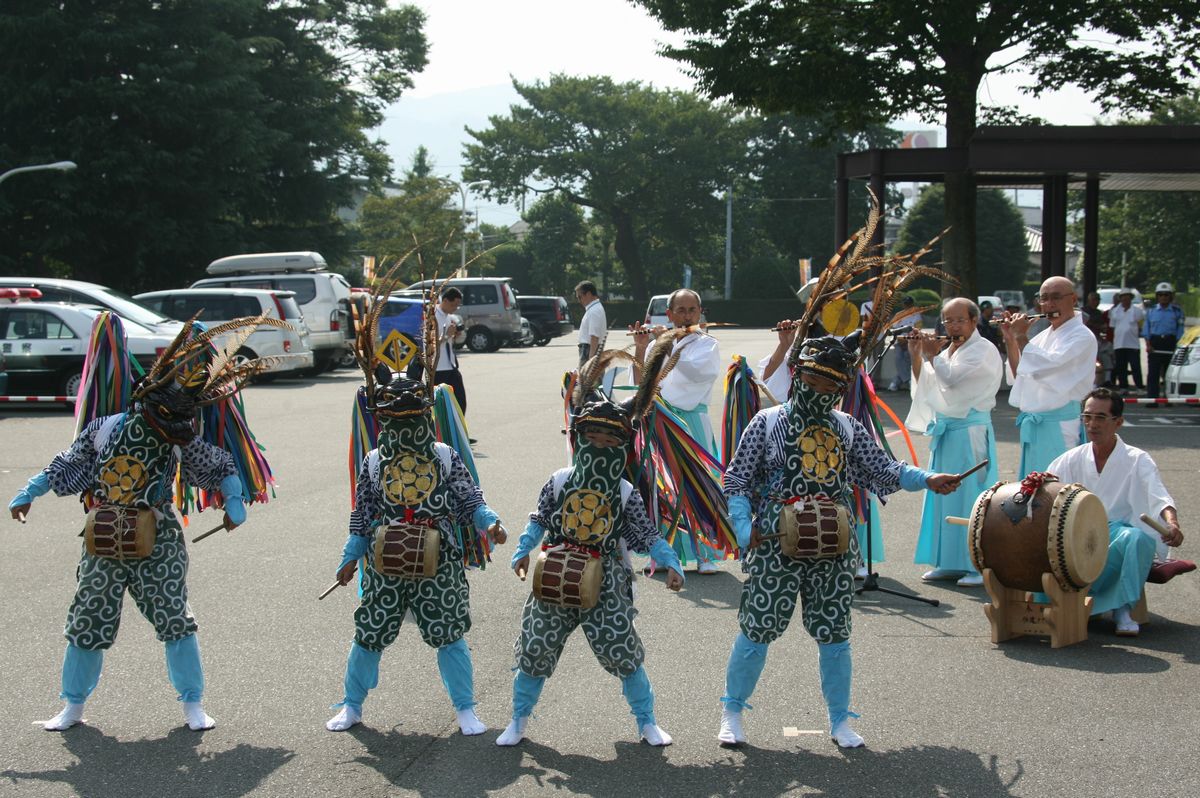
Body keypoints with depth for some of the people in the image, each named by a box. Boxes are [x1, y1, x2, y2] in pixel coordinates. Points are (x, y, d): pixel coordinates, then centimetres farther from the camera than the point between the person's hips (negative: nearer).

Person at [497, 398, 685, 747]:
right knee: (535, 650, 6)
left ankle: (647, 722, 18)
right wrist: (523, 551, -6)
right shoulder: (559, 482, 0)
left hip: (605, 587, -1)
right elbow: (539, 520, 8)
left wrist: (671, 563, -15)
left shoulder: (625, 494, -2)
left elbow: (647, 534, -2)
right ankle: (518, 721, 25)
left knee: (624, 653, -2)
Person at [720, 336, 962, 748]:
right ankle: (732, 712, 17)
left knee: (834, 633, 8)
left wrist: (926, 479, -8)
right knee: (757, 629, 1)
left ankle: (840, 719, 21)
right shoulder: (768, 422, 0)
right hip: (776, 546, -3)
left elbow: (881, 469, 9)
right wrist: (745, 529, -14)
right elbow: (736, 481, -1)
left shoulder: (848, 428, 11)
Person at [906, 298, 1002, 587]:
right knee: (943, 495, 10)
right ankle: (949, 562, 17)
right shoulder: (948, 350, 16)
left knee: (971, 496, -7)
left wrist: (932, 355, -9)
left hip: (970, 431, -8)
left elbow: (953, 377, -22)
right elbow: (924, 383, 15)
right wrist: (916, 355, 2)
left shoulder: (984, 351, -9)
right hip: (945, 431, 8)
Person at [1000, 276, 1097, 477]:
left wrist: (1021, 336, -10)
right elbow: (1019, 375, 20)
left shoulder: (1082, 337, -10)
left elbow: (1044, 368, -22)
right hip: (1031, 426, 8)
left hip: (1058, 427, -8)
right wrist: (1010, 339, 8)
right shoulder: (1045, 335, 16)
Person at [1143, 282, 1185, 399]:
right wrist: (1148, 344, -2)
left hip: (1170, 344, -1)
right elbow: (1146, 329, 10)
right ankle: (1152, 399, -5)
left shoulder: (1177, 311, 5)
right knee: (1153, 374, -5)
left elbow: (1180, 330, 4)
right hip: (1155, 344, 1)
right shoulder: (1151, 311, 10)